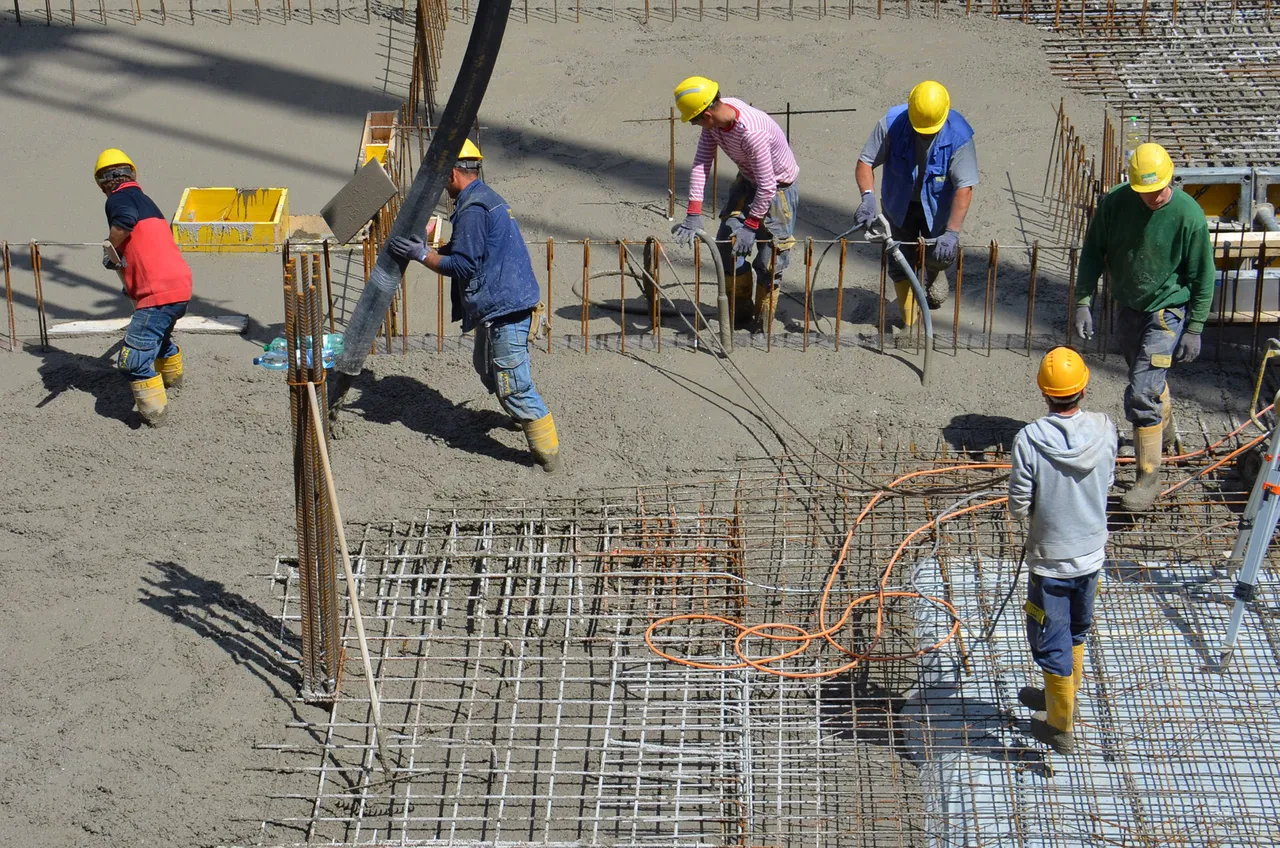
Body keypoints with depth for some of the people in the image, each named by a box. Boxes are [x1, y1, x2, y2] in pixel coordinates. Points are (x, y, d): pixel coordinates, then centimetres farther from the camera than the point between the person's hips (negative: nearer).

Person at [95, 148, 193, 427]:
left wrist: (111, 250, -12)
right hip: (181, 283, 10)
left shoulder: (120, 199, -6)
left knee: (134, 357, -8)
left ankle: (154, 411, -4)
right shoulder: (145, 200, 19)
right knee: (160, 337, 36)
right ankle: (173, 380, 59)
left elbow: (124, 221, -29)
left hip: (159, 293, -10)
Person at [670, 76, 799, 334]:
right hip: (748, 181, 8)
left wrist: (751, 225, -25)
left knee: (769, 260, -6)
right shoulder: (714, 119, -18)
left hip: (778, 188, -8)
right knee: (728, 244, 8)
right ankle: (740, 314, 26)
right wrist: (693, 214, -21)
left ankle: (761, 328, 11)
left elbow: (767, 187, -33)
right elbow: (701, 162, -15)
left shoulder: (752, 133, -40)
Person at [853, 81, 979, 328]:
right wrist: (868, 196, -37)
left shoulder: (959, 136, -29)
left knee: (938, 258, -5)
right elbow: (865, 161, -18)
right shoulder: (891, 124, -25)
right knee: (900, 264, 2)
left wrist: (952, 233, -38)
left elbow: (964, 188, -30)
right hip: (900, 204, 1)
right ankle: (910, 324, 19)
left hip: (937, 207, -1)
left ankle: (935, 278, 34)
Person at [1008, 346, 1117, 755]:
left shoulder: (1029, 440, -24)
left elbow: (1018, 506, -17)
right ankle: (1057, 697, 46)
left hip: (1050, 558, -4)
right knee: (1076, 633, 25)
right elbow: (1107, 482, 3)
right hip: (1092, 553, 4)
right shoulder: (1104, 430, -14)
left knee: (1052, 642, 11)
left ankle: (1061, 728, 22)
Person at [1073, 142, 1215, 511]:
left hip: (1167, 311, -5)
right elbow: (1093, 253, 1)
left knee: (1142, 392, -13)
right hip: (1127, 307, 5)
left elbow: (1202, 277, -11)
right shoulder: (1114, 202, -13)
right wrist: (1083, 301, -2)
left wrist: (1194, 329, -9)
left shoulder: (1189, 216, -21)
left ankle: (1148, 476, -4)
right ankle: (1165, 431, 52)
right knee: (1150, 379, 24)